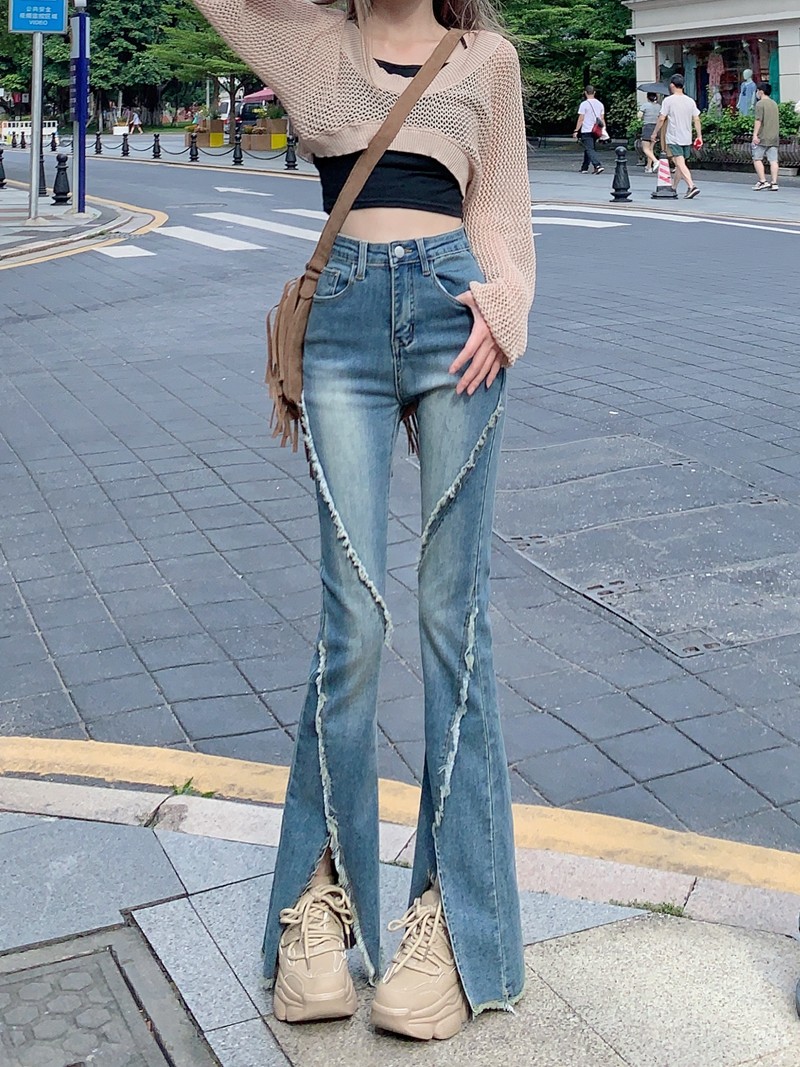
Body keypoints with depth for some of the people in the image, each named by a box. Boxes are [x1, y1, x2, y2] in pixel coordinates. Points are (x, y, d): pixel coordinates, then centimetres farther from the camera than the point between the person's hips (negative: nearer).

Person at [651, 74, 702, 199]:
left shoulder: (668, 100, -7)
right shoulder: (690, 101, 8)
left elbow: (662, 119, -8)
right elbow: (696, 119, 6)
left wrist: (655, 133, 3)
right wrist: (699, 136, 9)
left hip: (674, 138, -6)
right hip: (687, 138, 6)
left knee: (680, 164, -13)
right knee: (680, 164, 16)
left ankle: (691, 186, -28)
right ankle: (673, 188, 26)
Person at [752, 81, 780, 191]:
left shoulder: (760, 103, -6)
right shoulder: (774, 104, 17)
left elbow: (758, 120, -15)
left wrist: (755, 134, -17)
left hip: (762, 137, -7)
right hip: (774, 137, 7)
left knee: (757, 159, 1)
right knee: (773, 160, 2)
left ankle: (762, 181, -6)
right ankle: (774, 183, -2)